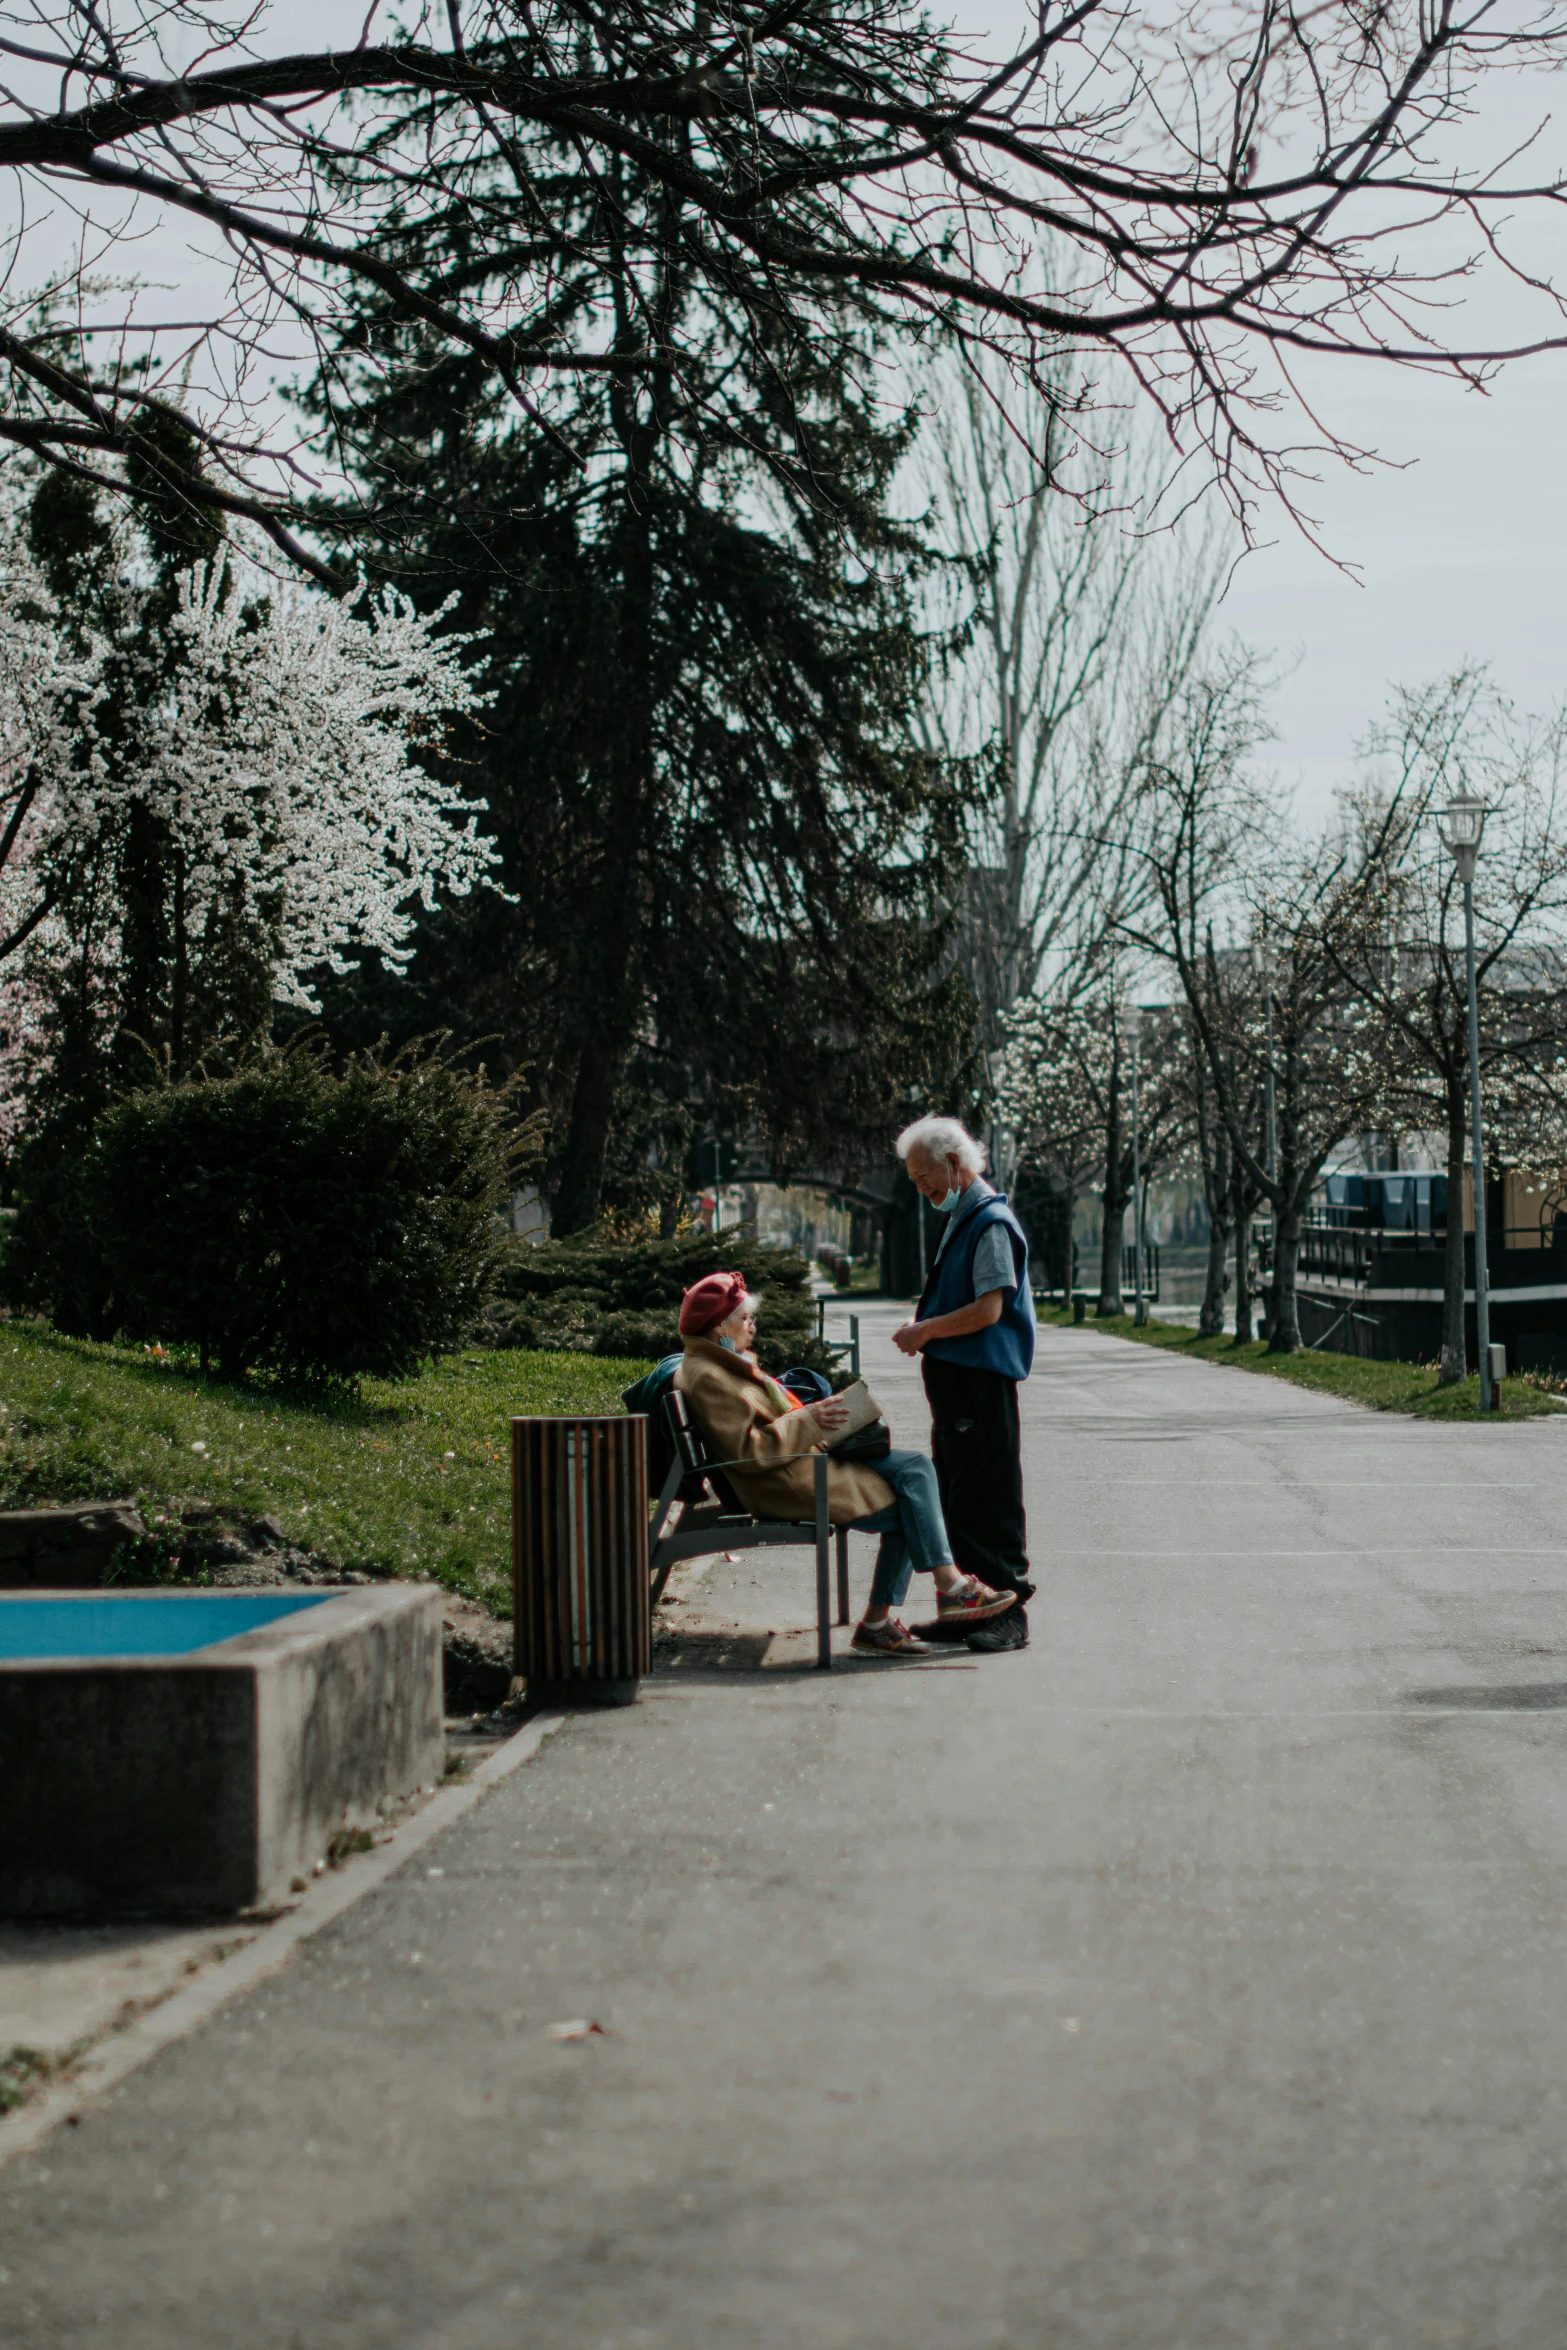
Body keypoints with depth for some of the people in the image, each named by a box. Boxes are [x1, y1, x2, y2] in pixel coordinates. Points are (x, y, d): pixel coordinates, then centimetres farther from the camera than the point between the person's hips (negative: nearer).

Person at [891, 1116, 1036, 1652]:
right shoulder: (962, 1218, 17)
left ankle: (1008, 1612, -3)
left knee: (987, 1498, -7)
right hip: (954, 1378, 10)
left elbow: (988, 1310, -20)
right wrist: (926, 1332, 9)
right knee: (956, 1498, 13)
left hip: (982, 1381, -10)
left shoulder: (991, 1223, -14)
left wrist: (926, 1330, -11)